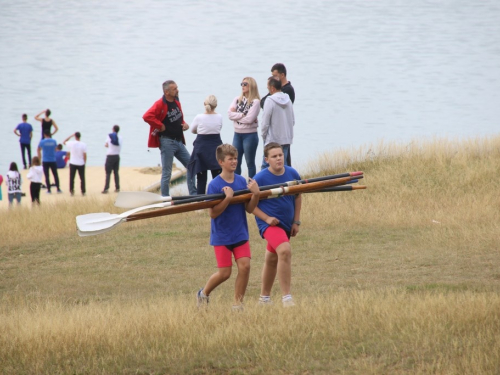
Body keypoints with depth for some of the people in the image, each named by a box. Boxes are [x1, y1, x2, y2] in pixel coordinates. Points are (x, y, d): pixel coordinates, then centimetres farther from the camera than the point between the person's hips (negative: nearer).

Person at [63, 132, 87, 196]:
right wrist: (84, 162, 7)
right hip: (81, 164, 0)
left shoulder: (71, 143, -9)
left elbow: (64, 142, 11)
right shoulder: (83, 145, -10)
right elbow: (85, 155, -8)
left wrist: (71, 136, 12)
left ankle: (71, 191, 6)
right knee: (82, 178, 8)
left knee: (71, 178, 9)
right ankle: (83, 192, 7)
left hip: (73, 163, 0)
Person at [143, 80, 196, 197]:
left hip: (179, 141, 8)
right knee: (166, 172, -2)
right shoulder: (160, 104, -15)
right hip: (167, 142, -8)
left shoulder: (176, 102, 11)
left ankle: (193, 195, 15)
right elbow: (147, 116, -29)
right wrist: (160, 126, -21)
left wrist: (184, 124, 7)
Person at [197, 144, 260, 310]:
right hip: (221, 236, -4)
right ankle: (203, 293, 26)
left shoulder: (242, 181, 0)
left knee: (245, 266, -7)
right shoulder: (215, 185, -14)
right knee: (224, 273, -1)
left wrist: (255, 194, -16)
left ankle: (238, 304, 7)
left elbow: (249, 209, 1)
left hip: (240, 233, 4)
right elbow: (213, 213, -18)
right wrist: (228, 198, -28)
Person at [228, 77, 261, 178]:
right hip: (237, 134, 5)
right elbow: (230, 114, -4)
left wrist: (236, 115, -8)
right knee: (236, 162, 10)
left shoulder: (255, 101, -9)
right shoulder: (237, 99, 7)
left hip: (250, 135, -5)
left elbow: (249, 119, -18)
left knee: (250, 163, 5)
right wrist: (242, 115, -14)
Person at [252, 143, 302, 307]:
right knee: (285, 250, -28)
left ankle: (264, 297, 36)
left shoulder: (292, 174, -3)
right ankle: (286, 297, -25)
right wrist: (266, 218, -18)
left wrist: (296, 221, 8)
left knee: (272, 259, 19)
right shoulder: (260, 179, -16)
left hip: (287, 224, 6)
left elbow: (297, 196, 12)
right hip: (270, 223, -6)